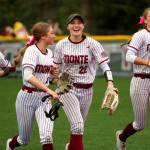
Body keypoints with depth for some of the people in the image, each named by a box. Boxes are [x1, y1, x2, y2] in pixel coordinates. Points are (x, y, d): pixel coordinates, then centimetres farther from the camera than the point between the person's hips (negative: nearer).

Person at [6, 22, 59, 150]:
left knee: (46, 135, -18)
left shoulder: (49, 53, 5)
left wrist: (54, 72, 1)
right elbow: (27, 76, -32)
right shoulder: (32, 51, -17)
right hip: (27, 97, -5)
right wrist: (49, 90, -39)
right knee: (24, 140, 12)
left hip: (44, 98, 5)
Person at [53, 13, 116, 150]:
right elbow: (55, 67, 14)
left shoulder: (92, 44, -5)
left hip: (86, 90, 1)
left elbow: (104, 63, -14)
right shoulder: (61, 45, 0)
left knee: (78, 126, 14)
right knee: (78, 125, -19)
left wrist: (110, 82, -27)